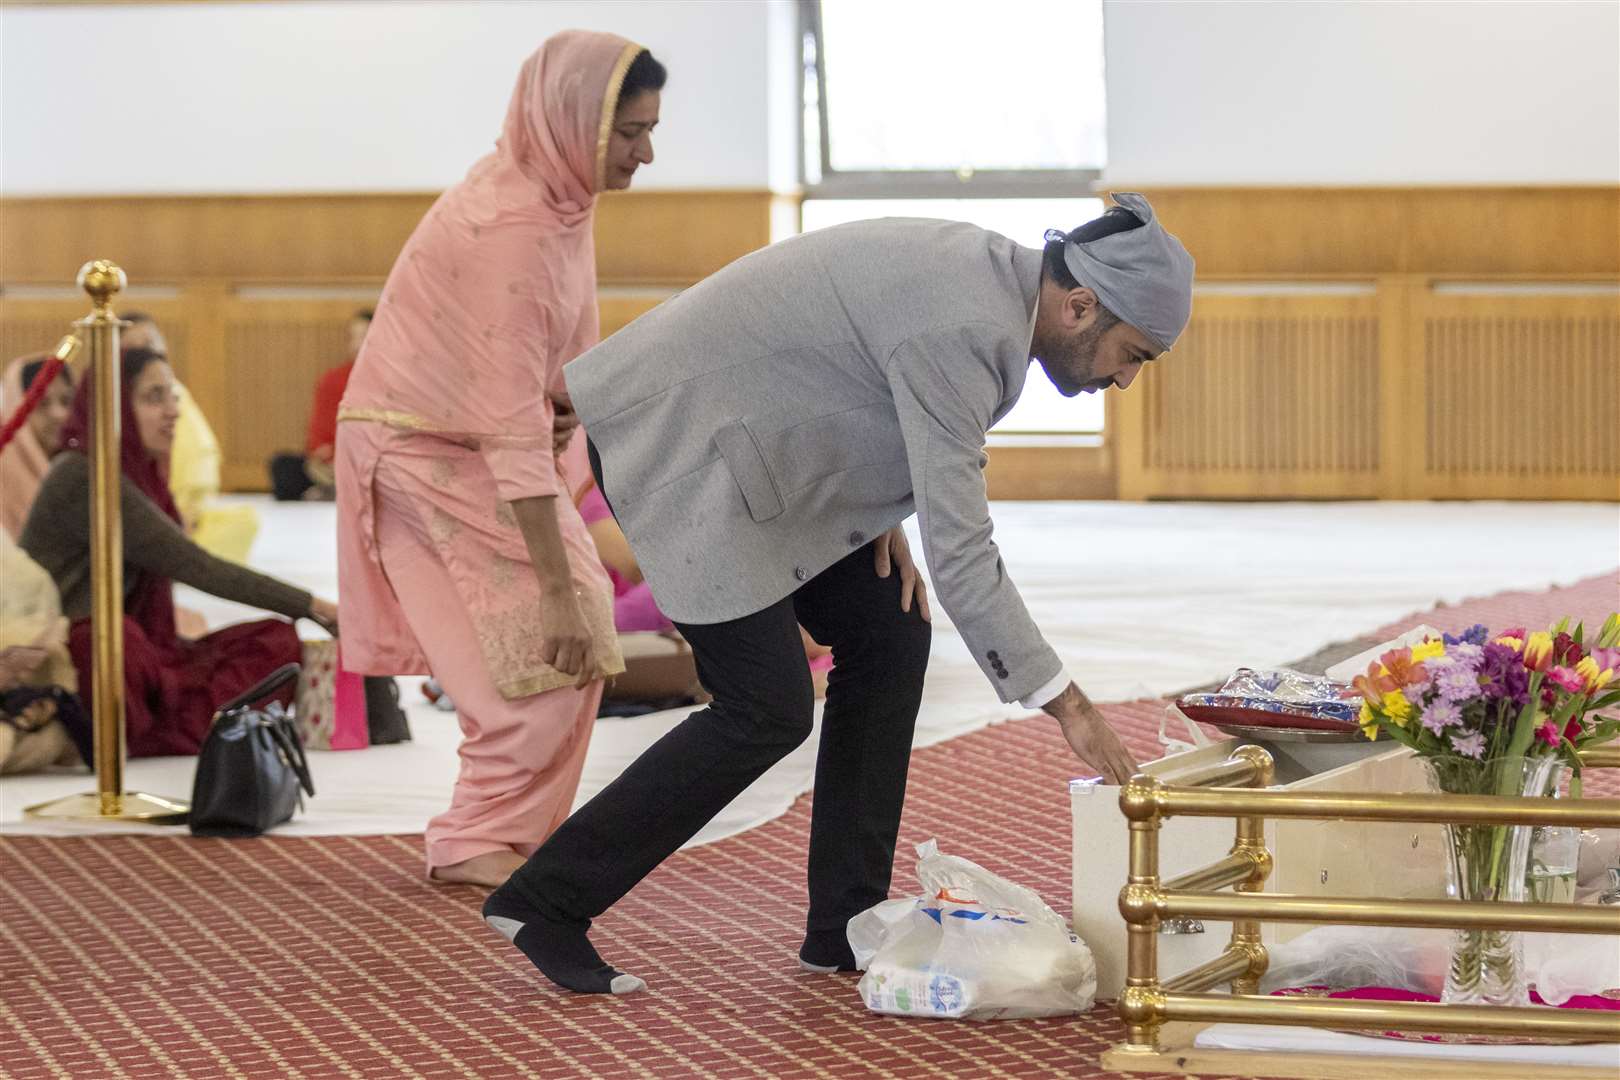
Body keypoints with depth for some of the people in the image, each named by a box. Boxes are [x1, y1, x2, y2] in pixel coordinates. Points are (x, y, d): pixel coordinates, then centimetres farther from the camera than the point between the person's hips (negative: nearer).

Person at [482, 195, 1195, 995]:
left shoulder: (988, 273, 4)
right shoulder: (961, 330, -26)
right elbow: (959, 552, -28)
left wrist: (883, 514, 3)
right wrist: (1064, 703, -24)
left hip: (748, 442, 10)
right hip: (677, 440, -10)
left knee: (889, 631, 6)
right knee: (768, 712, -9)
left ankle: (846, 926, 12)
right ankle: (548, 899, 1)